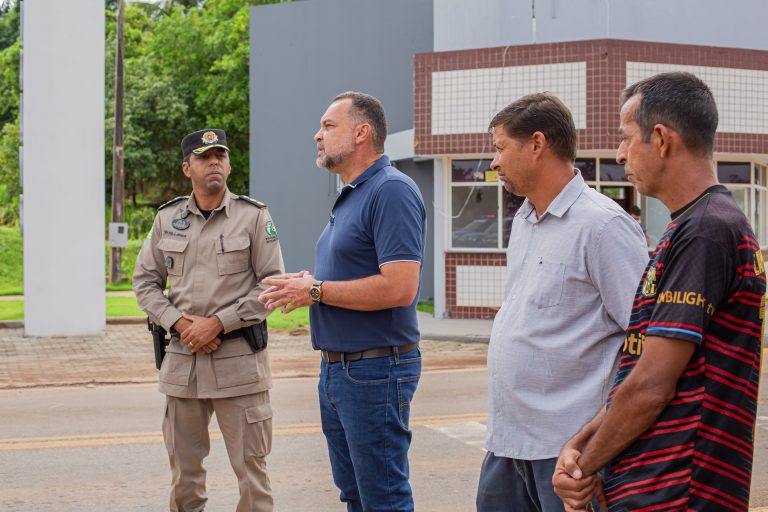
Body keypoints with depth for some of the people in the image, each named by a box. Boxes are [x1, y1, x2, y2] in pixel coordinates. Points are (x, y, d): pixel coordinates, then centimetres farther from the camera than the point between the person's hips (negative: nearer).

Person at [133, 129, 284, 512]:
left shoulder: (254, 217, -2)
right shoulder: (167, 218, 8)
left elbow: (272, 283, -6)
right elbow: (145, 281, 10)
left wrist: (219, 322, -13)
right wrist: (178, 322, -7)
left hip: (239, 357, -3)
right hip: (182, 359, 3)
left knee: (249, 463, 0)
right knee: (183, 463, 11)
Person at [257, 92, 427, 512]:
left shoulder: (391, 190, -16)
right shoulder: (349, 196, 16)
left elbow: (398, 287, -26)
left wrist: (316, 291, -16)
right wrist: (306, 286, 4)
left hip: (375, 368, -10)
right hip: (336, 367, 10)